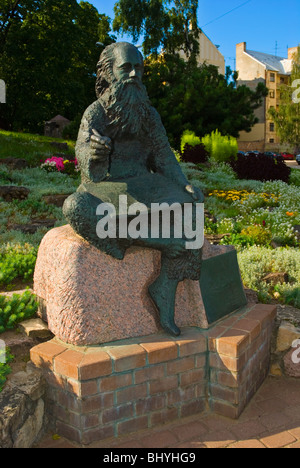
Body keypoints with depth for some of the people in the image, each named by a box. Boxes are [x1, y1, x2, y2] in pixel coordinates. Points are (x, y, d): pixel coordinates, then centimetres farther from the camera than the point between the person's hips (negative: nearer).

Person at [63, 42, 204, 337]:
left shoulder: (149, 113, 10)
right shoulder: (96, 111, -1)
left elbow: (163, 154, 9)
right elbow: (83, 150, -17)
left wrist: (184, 185, -8)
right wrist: (94, 151, -43)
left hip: (141, 185, 3)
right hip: (104, 187, -3)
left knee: (186, 207, -24)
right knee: (76, 207, -36)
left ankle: (164, 290, -20)